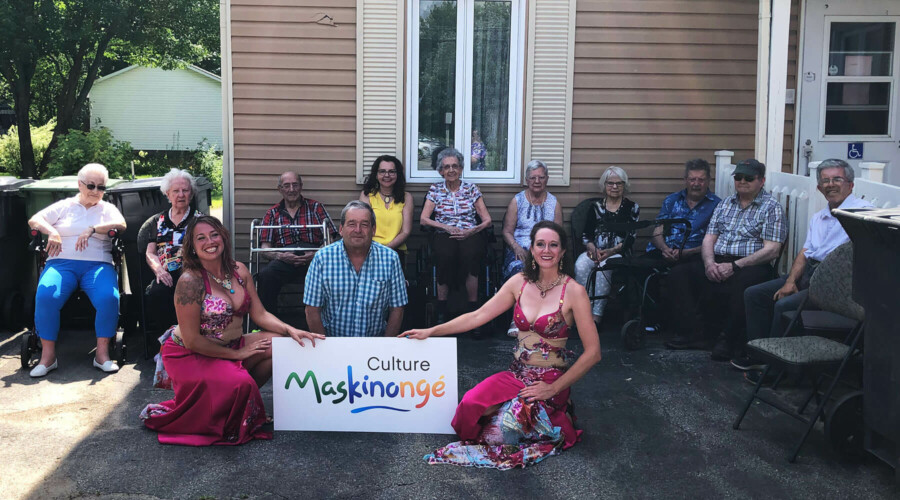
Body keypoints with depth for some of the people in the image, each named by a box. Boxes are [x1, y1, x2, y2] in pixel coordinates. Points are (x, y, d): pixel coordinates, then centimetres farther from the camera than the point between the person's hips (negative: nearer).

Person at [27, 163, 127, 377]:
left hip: (97, 264, 0)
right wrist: (52, 232, -12)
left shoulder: (107, 208, 18)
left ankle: (102, 354, -20)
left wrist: (92, 229, -18)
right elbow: (34, 220, 9)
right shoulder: (64, 206, 20)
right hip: (62, 262, 0)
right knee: (45, 296, -30)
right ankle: (48, 356, -20)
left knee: (109, 298, -31)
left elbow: (121, 224, -2)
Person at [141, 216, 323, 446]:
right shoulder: (190, 281, -21)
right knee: (241, 382, -30)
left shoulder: (239, 271, 0)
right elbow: (192, 340, -19)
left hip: (230, 347, 7)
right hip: (190, 356, -7)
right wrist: (236, 354, -14)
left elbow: (260, 314, 4)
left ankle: (241, 397, 5)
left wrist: (291, 330, -13)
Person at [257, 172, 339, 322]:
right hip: (284, 259, 1)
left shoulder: (315, 207, 19)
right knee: (265, 275, -35)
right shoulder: (272, 213, 22)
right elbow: (265, 247, 13)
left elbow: (330, 240, 9)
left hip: (313, 258, -1)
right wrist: (281, 256, -10)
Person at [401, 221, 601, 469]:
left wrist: (554, 389, -12)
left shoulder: (573, 291, -10)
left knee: (498, 432, -23)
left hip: (550, 381, -4)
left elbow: (593, 352, -10)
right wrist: (430, 331, 2)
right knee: (470, 404, -22)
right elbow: (479, 316, 6)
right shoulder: (519, 282, 3)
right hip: (516, 374, 5)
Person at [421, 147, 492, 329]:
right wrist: (446, 227, -9)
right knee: (446, 253, -37)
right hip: (444, 235, 0)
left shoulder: (471, 189, 14)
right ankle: (441, 312, -24)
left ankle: (473, 312, -29)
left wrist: (472, 231, -10)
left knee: (470, 252, -38)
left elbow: (487, 220, 9)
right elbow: (423, 219, 5)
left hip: (470, 236, 0)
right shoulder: (435, 189, 14)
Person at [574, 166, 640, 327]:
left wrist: (611, 251, -12)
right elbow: (586, 234, 12)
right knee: (581, 265, -31)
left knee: (604, 267, -36)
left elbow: (631, 238, 3)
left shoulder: (632, 208, 12)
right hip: (595, 250, 3)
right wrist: (593, 248, -9)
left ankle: (597, 314, -37)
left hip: (618, 252, -2)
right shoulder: (596, 207, 18)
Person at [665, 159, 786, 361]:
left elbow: (771, 250, -9)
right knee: (678, 274, -15)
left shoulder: (771, 207, 2)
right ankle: (693, 333, -13)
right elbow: (709, 239, 15)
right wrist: (709, 263, -8)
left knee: (742, 284, -40)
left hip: (750, 266, -6)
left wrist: (735, 266, -17)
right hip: (718, 263, 6)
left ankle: (729, 340, -21)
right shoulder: (725, 204, 20)